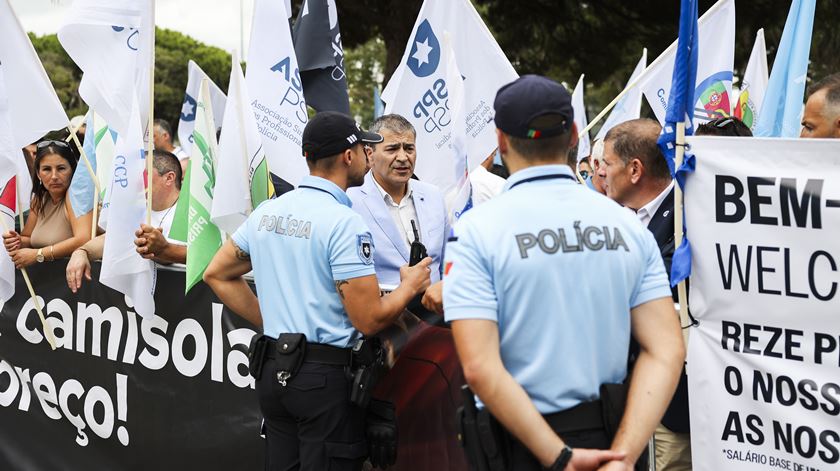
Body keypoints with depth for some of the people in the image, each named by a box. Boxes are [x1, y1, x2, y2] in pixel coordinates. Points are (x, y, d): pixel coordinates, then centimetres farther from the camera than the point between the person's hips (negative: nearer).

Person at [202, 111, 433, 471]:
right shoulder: (344, 222, -15)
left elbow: (217, 274, 17)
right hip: (327, 375, -7)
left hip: (272, 371, 7)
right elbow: (369, 320, -18)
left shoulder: (267, 211, 7)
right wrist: (410, 285, 0)